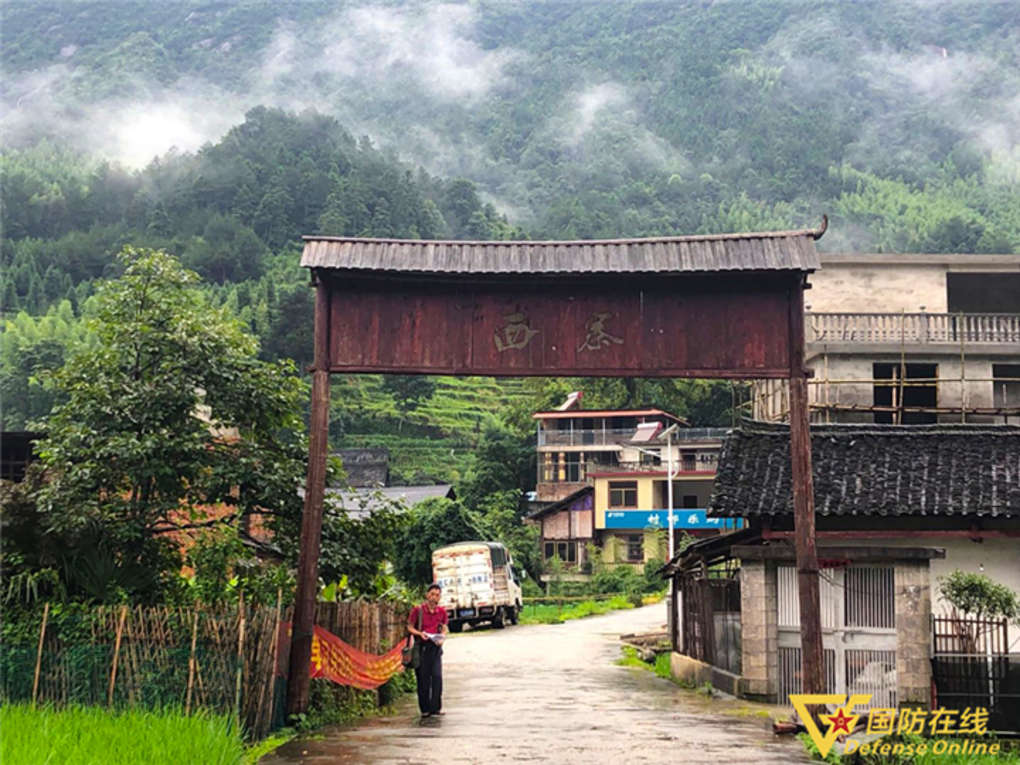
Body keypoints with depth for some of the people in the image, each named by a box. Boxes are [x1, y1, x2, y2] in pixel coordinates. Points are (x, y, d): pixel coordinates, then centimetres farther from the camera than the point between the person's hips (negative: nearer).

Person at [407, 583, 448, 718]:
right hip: (421, 646, -2)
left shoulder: (441, 611, 5)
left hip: (435, 646, 2)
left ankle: (436, 707, 2)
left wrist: (441, 637, -5)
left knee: (437, 676, -7)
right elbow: (410, 627, 2)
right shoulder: (417, 610, -5)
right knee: (423, 678, 1)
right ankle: (425, 709, 10)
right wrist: (420, 633, -16)